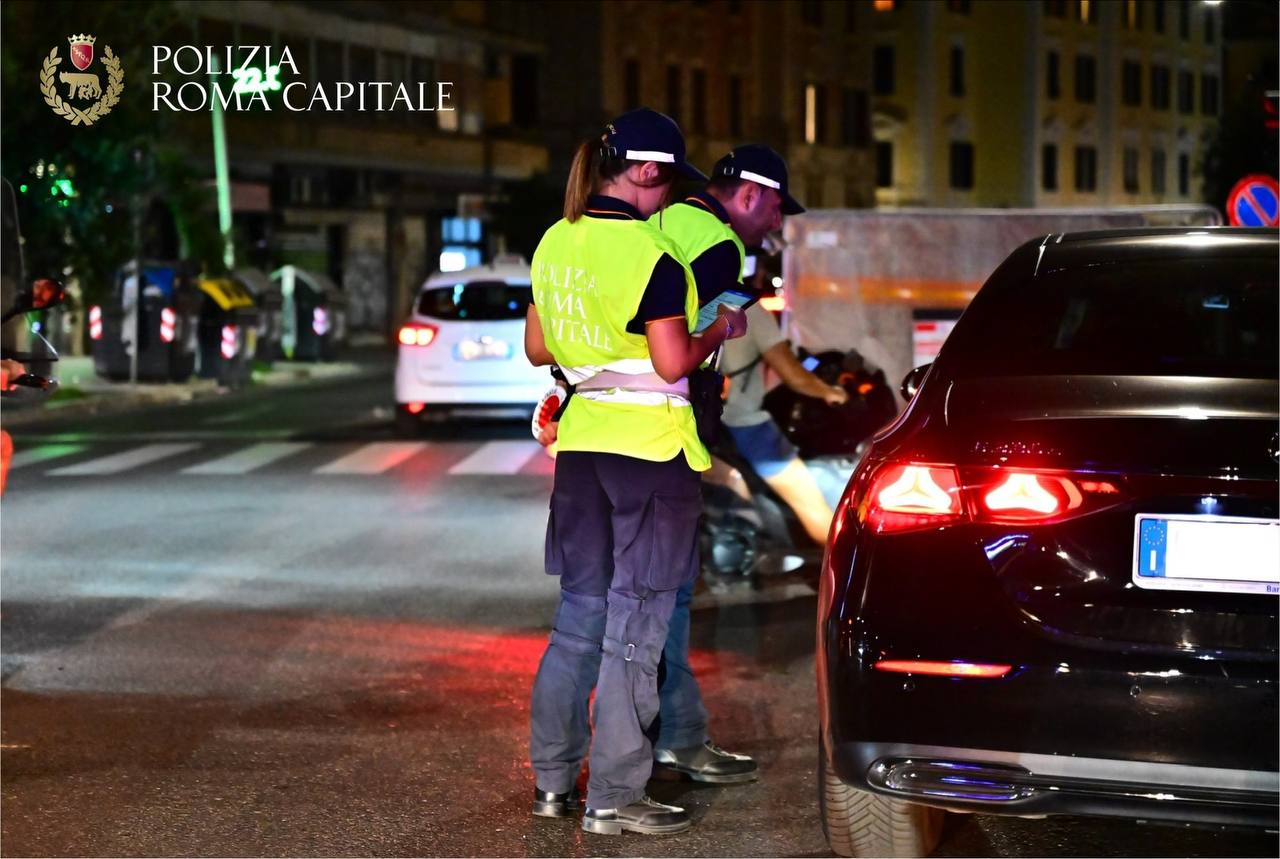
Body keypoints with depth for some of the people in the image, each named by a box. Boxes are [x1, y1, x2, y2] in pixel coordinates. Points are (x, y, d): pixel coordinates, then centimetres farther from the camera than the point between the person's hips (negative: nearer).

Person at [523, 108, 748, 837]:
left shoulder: (556, 243, 7)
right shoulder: (649, 254, -16)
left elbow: (538, 349, 14)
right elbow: (674, 363, -17)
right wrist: (719, 330, 0)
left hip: (583, 441, 7)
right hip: (650, 447, -7)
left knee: (581, 614, 16)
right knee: (634, 625, 0)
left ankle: (554, 781, 20)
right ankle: (614, 799, 4)